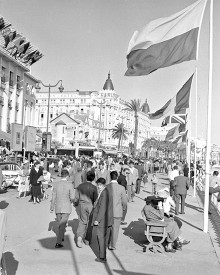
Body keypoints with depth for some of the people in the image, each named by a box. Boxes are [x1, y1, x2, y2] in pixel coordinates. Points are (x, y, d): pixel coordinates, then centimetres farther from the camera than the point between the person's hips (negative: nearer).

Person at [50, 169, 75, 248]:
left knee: (60, 223, 22)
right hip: (66, 207, -3)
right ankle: (58, 242, -8)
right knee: (62, 225, -2)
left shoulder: (56, 184, -3)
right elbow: (72, 197, -11)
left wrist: (52, 207, 14)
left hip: (58, 207, 4)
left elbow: (53, 197, 3)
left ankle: (61, 237, 41)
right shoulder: (70, 185, -12)